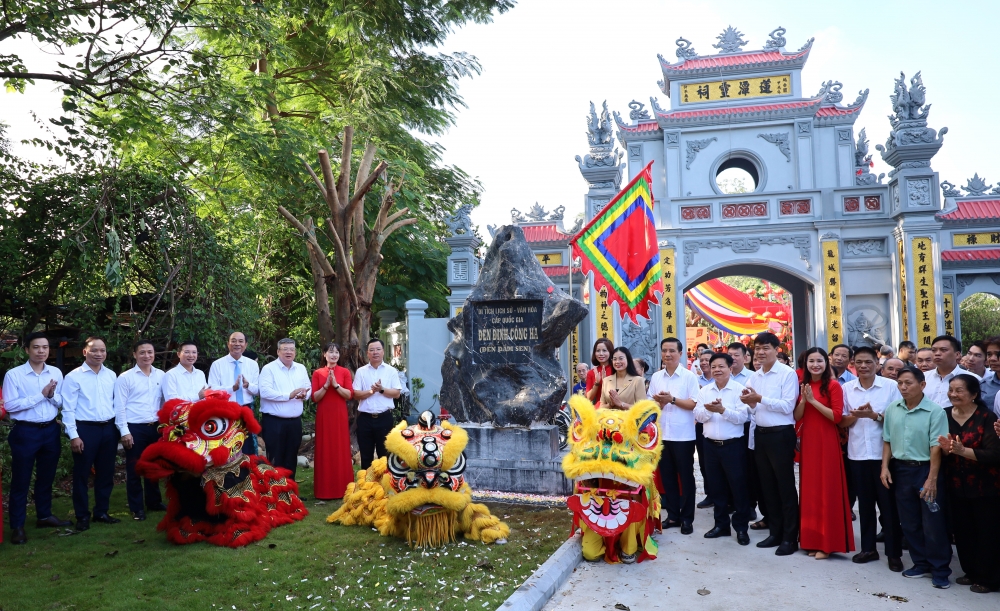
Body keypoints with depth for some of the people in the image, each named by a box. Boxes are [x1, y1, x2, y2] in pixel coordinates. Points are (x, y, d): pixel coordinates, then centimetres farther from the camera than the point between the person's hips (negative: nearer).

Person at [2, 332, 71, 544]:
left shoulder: (56, 373, 4)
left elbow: (62, 402, 6)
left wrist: (52, 395, -15)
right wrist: (41, 395, -18)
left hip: (51, 430, 4)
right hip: (25, 432, -4)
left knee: (46, 477, 17)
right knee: (20, 480, 4)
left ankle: (44, 516, 32)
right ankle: (17, 526, 14)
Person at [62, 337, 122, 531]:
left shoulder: (111, 375, 8)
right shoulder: (74, 376, -6)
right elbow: (68, 409, -8)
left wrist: (124, 430, 5)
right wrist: (73, 435, -13)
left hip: (109, 429, 4)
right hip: (85, 429, -4)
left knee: (106, 474, 13)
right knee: (82, 474, 6)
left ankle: (101, 512, 27)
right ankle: (82, 516, 19)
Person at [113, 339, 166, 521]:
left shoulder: (161, 375, 5)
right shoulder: (125, 377, -6)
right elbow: (119, 408, -6)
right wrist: (125, 432, -10)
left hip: (156, 427, 4)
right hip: (135, 429, -3)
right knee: (134, 469, 6)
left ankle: (154, 502, 30)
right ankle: (137, 508, 18)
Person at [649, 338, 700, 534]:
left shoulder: (689, 376, -4)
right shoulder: (656, 377, 8)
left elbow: (694, 404, -10)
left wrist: (672, 399, -18)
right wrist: (658, 402, -12)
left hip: (683, 435, -4)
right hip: (662, 434, 4)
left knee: (685, 477, 5)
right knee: (667, 476, 11)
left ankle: (687, 518, 15)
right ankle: (672, 515, 23)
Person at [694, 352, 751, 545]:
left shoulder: (739, 389, -7)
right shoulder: (704, 391, 7)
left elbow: (742, 417, -15)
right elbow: (698, 416, 1)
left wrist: (722, 410, -26)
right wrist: (708, 410, -19)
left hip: (733, 445, -5)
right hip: (711, 445, 5)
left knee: (738, 486, 3)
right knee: (716, 486, 12)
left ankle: (741, 527, 15)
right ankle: (721, 524, 25)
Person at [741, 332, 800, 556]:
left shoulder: (788, 374, -10)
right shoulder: (754, 377, 11)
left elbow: (788, 406, -18)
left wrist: (760, 398, -22)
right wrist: (750, 402, -8)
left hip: (781, 435, -7)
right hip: (761, 434, 7)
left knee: (786, 487, 2)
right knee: (768, 486, 14)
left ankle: (790, 537, 12)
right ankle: (775, 532, 26)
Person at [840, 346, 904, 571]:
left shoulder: (890, 386, -3)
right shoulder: (847, 388, 4)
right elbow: (842, 422, 6)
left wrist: (874, 415, -20)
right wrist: (856, 414, -14)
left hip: (884, 453, -3)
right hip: (857, 454, 3)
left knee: (888, 503, 4)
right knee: (865, 502, 12)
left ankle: (894, 553, 14)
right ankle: (868, 548, 23)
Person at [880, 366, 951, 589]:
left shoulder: (934, 411, -14)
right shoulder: (892, 409, 2)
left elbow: (936, 447, -16)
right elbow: (887, 440, 10)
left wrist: (932, 479, -18)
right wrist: (885, 467, 2)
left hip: (925, 469, -5)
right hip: (901, 469, 5)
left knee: (933, 524, 2)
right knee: (909, 522, 13)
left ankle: (940, 571, 15)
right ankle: (921, 563, 28)